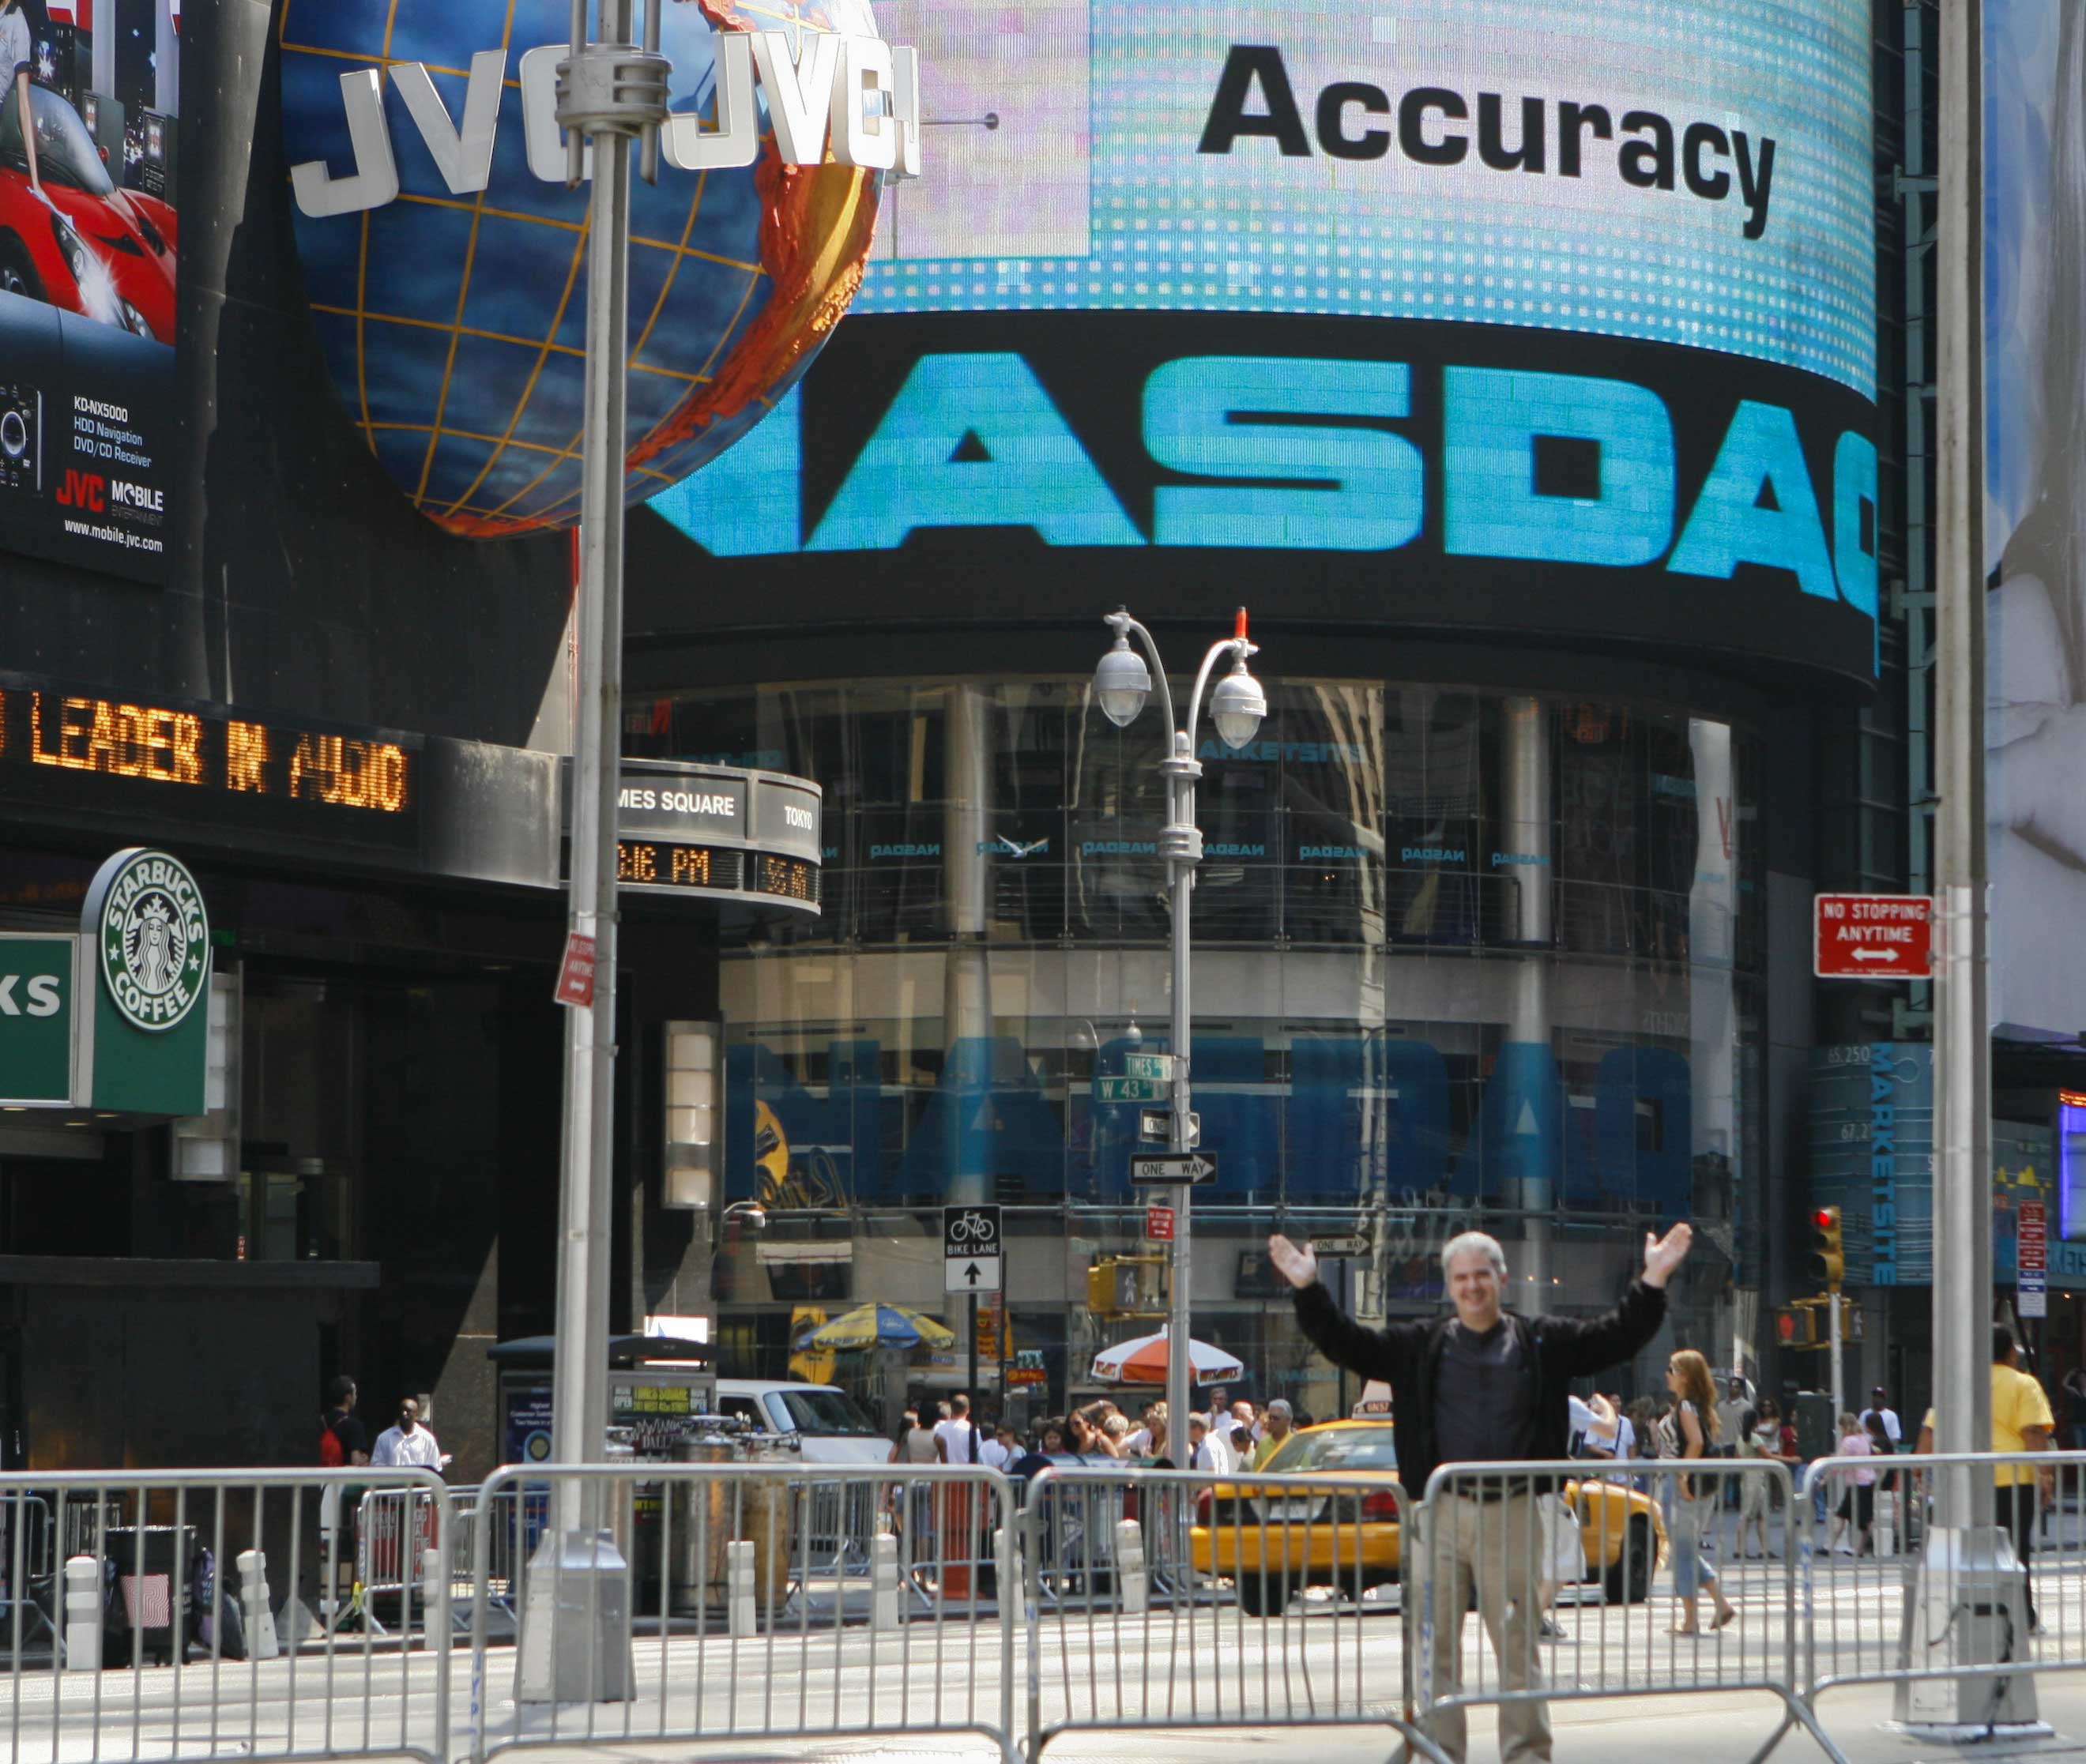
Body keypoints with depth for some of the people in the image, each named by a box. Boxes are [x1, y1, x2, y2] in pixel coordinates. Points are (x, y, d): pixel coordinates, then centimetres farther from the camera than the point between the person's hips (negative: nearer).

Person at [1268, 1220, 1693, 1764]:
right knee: (1437, 1643, 3)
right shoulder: (1421, 1346, 9)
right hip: (1444, 1512, 1)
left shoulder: (1541, 1342, 8)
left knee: (1518, 1644, 3)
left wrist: (1652, 1283, -6)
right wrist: (1309, 1290, -3)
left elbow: (1616, 1337, 5)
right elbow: (1346, 1344, 7)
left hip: (1513, 1514, -1)